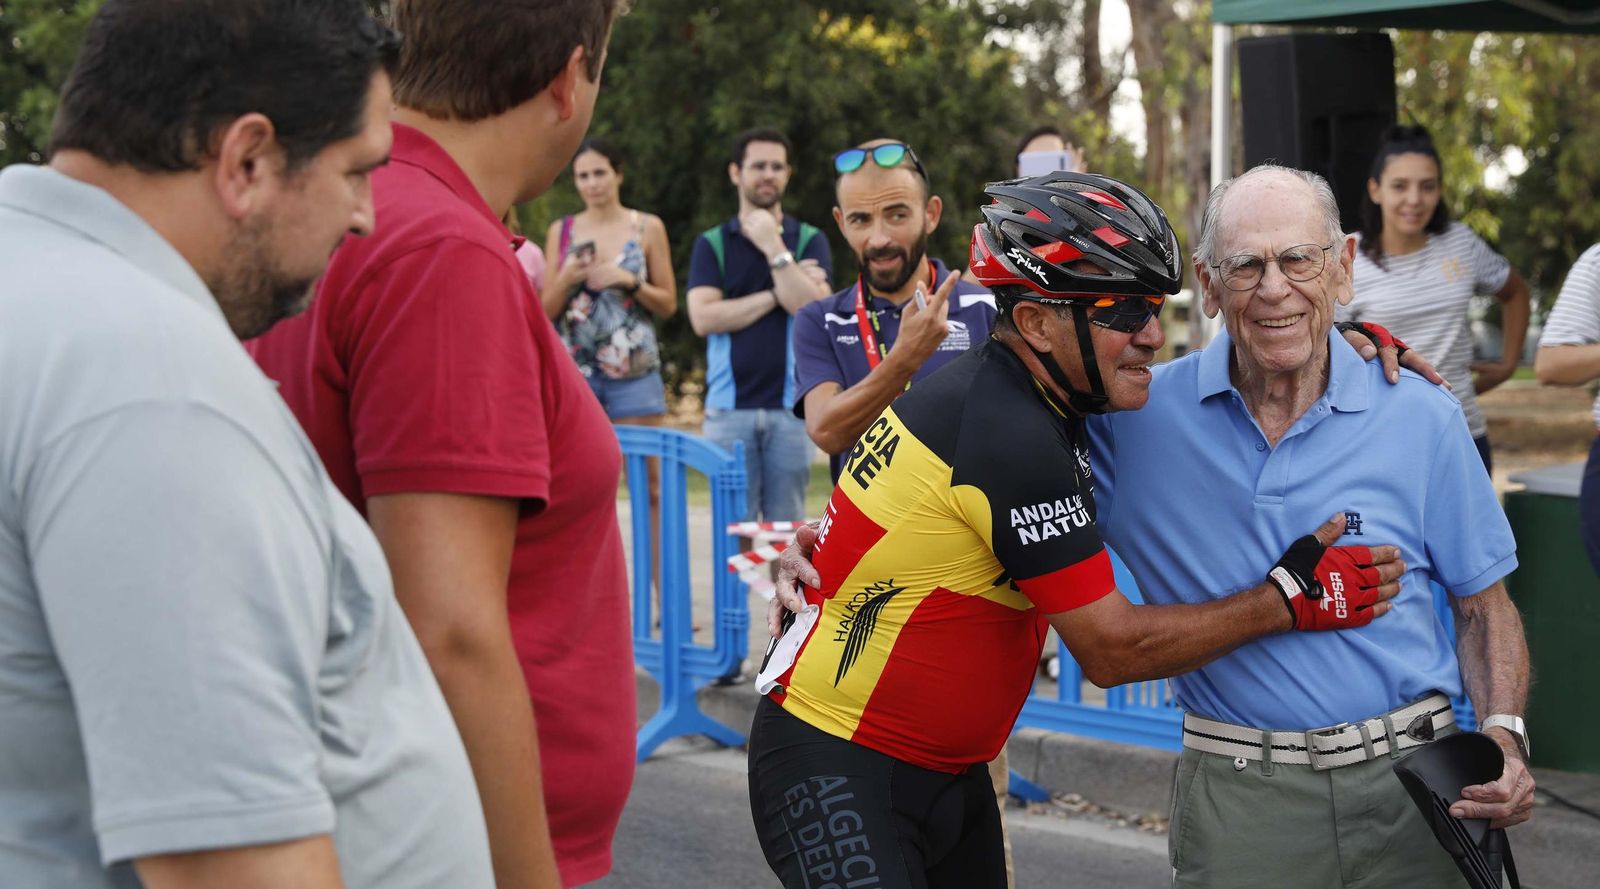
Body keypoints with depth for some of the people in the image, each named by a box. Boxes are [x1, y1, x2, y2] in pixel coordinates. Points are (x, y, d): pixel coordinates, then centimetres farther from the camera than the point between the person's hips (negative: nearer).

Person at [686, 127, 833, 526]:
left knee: (786, 527, 3)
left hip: (790, 406, 0)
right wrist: (776, 295, -6)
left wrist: (774, 247, -7)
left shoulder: (808, 239, 8)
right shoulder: (712, 243, 8)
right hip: (730, 406, 0)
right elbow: (703, 317, -6)